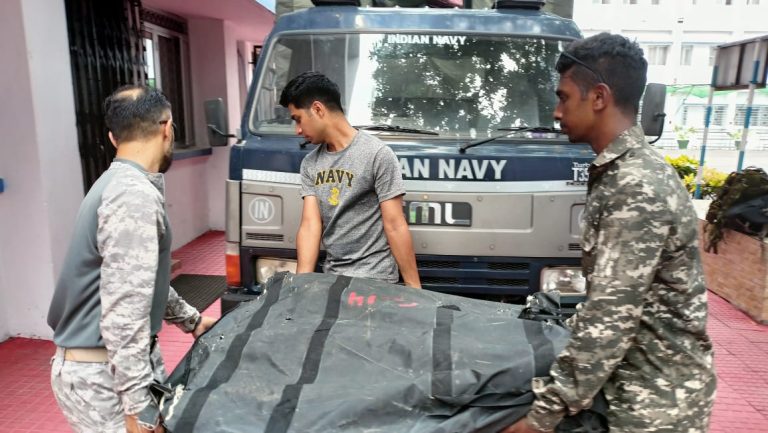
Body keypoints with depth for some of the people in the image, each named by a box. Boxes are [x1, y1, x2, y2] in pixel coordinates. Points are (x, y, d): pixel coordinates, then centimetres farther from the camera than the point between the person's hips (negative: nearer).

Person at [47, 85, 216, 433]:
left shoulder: (120, 184, 9)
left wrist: (191, 319, 24)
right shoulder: (135, 196, -23)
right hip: (101, 376, -9)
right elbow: (124, 311, -27)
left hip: (114, 363, 9)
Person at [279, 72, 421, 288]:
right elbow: (310, 225, 2)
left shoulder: (377, 154, -10)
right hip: (331, 279, 6)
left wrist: (413, 287, -11)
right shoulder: (310, 164, 8)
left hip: (374, 280, -5)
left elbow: (395, 226, -12)